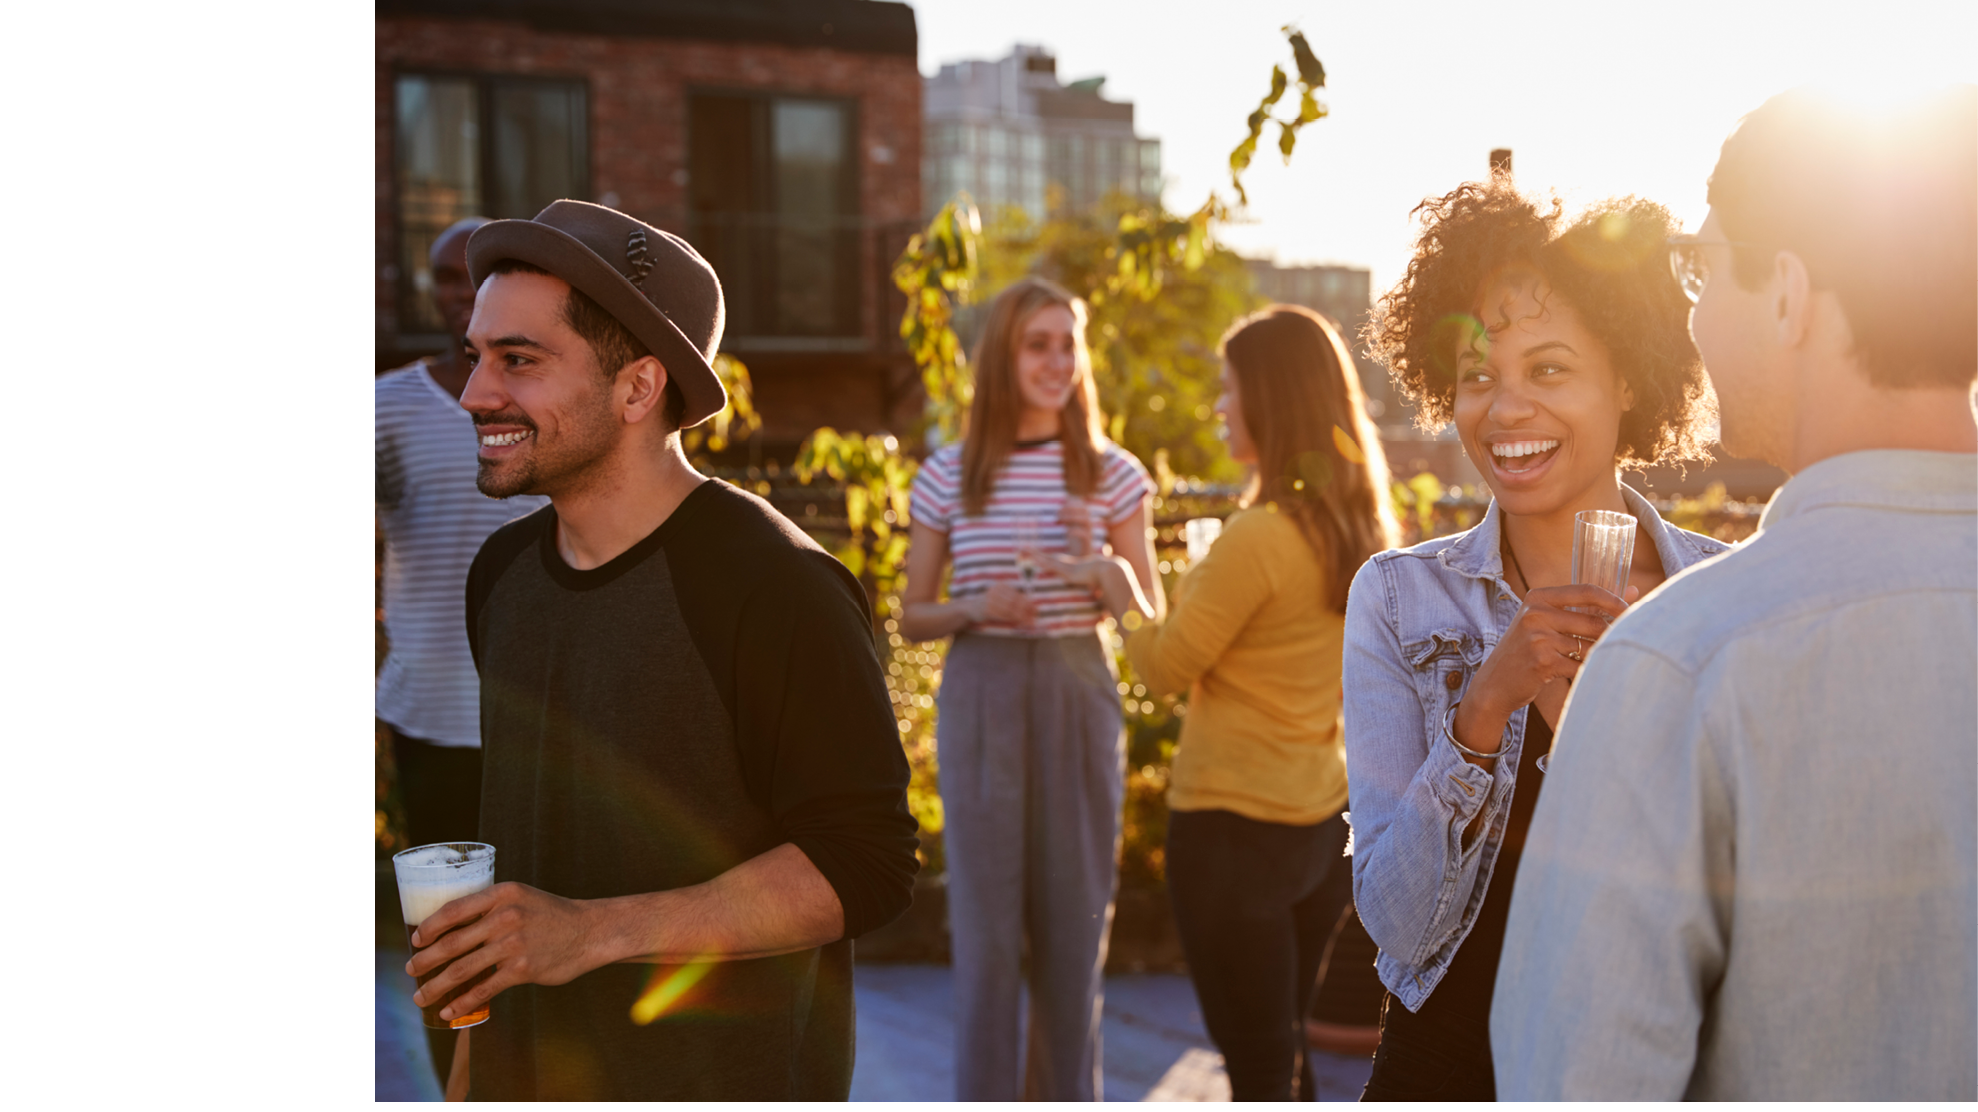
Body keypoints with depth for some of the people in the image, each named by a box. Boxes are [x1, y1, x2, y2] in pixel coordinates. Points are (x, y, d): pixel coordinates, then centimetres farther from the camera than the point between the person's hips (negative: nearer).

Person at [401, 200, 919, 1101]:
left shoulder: (776, 586, -18)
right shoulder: (501, 572, 4)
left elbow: (863, 865, -21)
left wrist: (596, 930, -27)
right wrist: (476, 1047, 13)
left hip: (729, 1078, -5)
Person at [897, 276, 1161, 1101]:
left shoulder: (1113, 475, 3)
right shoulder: (948, 477, 2)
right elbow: (912, 618, 7)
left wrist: (1101, 557, -13)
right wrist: (974, 608, -13)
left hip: (1079, 698, 1)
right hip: (981, 699, -1)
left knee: (1076, 917, 7)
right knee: (985, 922, 2)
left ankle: (1067, 1097, 22)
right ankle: (985, 1101, 14)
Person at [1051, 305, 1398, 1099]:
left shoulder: (1259, 537, -21)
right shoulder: (1361, 530, 2)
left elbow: (1166, 667, -11)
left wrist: (1118, 587, 5)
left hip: (1235, 825, -8)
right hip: (1325, 820, 8)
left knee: (1257, 1068, 2)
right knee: (1285, 1051, 21)